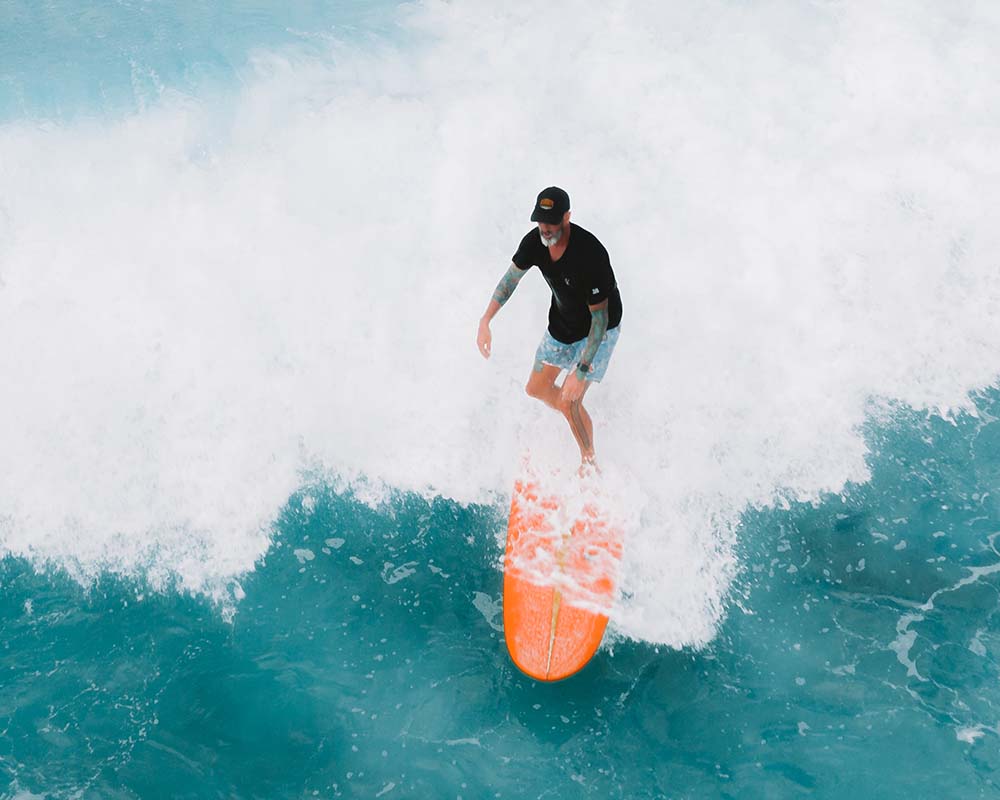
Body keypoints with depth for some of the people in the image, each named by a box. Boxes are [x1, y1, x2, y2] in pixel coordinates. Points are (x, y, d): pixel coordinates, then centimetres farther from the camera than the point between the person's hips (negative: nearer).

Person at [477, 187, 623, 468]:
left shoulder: (589, 254, -37)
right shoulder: (535, 241, -17)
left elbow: (600, 317, -32)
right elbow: (511, 279, 1)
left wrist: (581, 371, -35)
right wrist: (485, 322, -7)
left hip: (599, 329, -7)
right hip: (562, 323, 7)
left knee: (569, 401, -14)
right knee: (536, 389, 14)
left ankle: (590, 465, 8)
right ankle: (578, 424, 41)